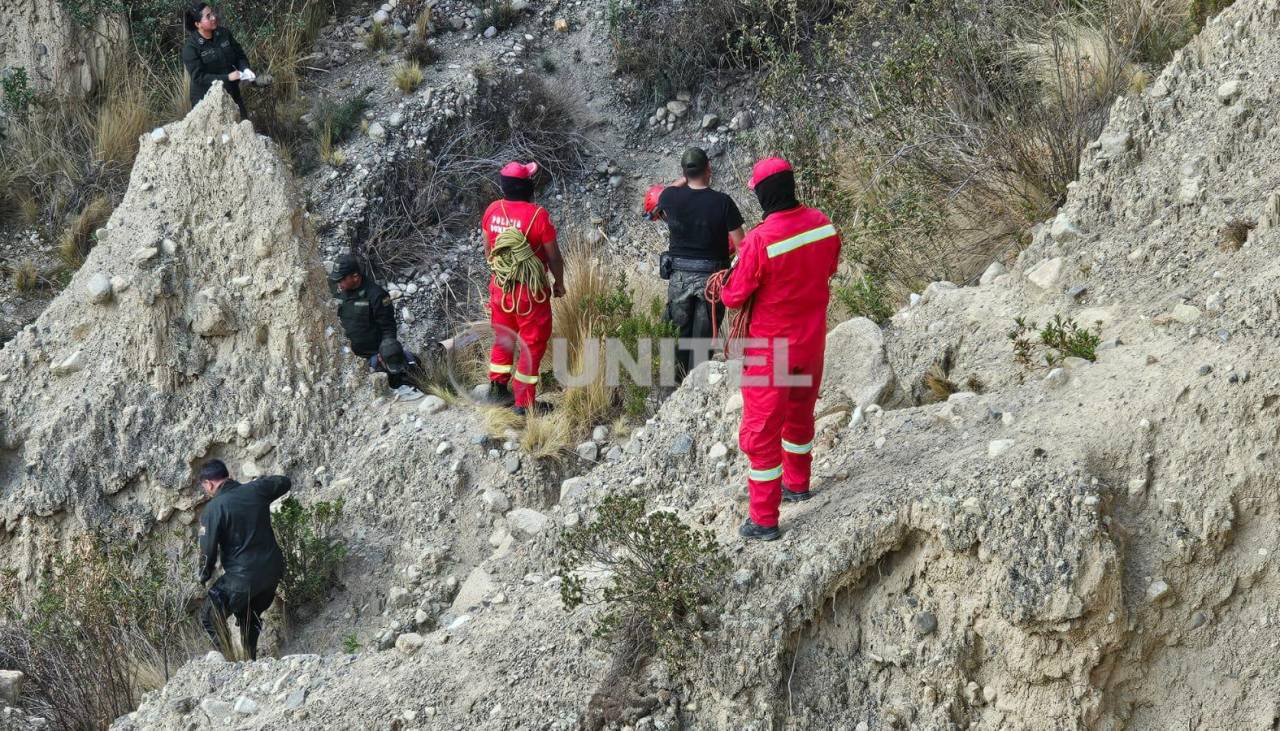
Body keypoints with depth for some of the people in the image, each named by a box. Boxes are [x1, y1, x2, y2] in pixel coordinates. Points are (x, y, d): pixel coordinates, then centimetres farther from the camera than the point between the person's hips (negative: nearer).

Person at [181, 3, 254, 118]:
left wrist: (245, 69, -14)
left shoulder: (224, 34, -1)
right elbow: (199, 77, -21)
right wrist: (227, 78, -28)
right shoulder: (191, 47, -17)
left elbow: (239, 55, 8)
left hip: (232, 95, 5)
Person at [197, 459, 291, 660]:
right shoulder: (256, 490, -2)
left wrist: (204, 577, 5)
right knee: (250, 617, 28)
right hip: (274, 569, 6)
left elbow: (208, 550, -12)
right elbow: (284, 482, 18)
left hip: (243, 577, -6)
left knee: (210, 619, 9)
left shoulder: (214, 508, -15)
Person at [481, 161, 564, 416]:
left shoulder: (492, 210, -5)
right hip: (530, 291, -5)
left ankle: (497, 388, 32)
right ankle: (524, 402, 11)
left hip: (500, 286, 5)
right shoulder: (538, 215, -21)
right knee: (532, 345, 7)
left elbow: (487, 248, 8)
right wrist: (559, 282, 4)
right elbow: (553, 255, -13)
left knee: (503, 338, 23)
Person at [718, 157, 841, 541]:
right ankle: (797, 483, 48)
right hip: (812, 343, 6)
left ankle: (764, 520, 12)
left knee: (761, 432, 6)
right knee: (800, 414, 28)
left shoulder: (760, 240, -29)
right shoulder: (823, 224, -10)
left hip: (771, 350, -6)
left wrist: (737, 265, 1)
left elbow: (734, 296, -18)